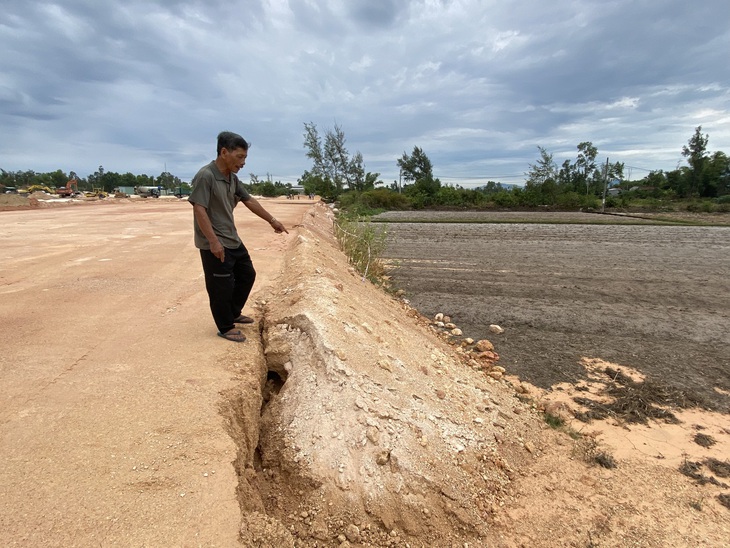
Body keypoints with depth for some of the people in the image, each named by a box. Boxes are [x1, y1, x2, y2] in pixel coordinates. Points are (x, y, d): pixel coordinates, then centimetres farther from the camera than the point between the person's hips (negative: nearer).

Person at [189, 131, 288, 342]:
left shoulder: (232, 178, 7)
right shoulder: (205, 176, -19)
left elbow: (249, 201, 17)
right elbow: (199, 210, -23)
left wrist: (272, 220, 21)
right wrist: (213, 241, -28)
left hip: (233, 240, 10)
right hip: (214, 245, -9)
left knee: (247, 275, 19)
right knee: (222, 286, 1)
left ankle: (233, 313, 36)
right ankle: (226, 327, 18)